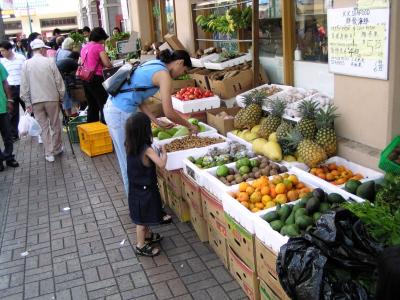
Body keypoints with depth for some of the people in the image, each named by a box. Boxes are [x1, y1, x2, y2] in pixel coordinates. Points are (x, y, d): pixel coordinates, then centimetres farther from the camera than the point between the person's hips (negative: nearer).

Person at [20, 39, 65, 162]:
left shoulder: (26, 64, 0)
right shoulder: (49, 62, -6)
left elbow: (24, 85, 0)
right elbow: (58, 81, -3)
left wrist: (28, 103, 6)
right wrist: (61, 96, 8)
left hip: (36, 100, 2)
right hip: (52, 98, -2)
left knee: (43, 127, 7)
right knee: (55, 125, 13)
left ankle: (49, 153, 9)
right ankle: (57, 148, 25)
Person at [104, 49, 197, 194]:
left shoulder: (153, 65, 15)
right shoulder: (164, 75, -12)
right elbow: (169, 113, -16)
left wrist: (156, 121, 14)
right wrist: (189, 126, 0)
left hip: (112, 107, 10)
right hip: (121, 114, -10)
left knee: (127, 157, 20)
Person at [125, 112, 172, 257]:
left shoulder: (130, 146, -4)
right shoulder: (146, 149, -27)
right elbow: (161, 164, -31)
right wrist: (164, 152, -13)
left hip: (136, 188, 8)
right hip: (145, 189, -8)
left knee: (144, 215, 26)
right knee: (142, 218, 7)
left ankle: (147, 235, 45)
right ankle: (141, 246, 21)